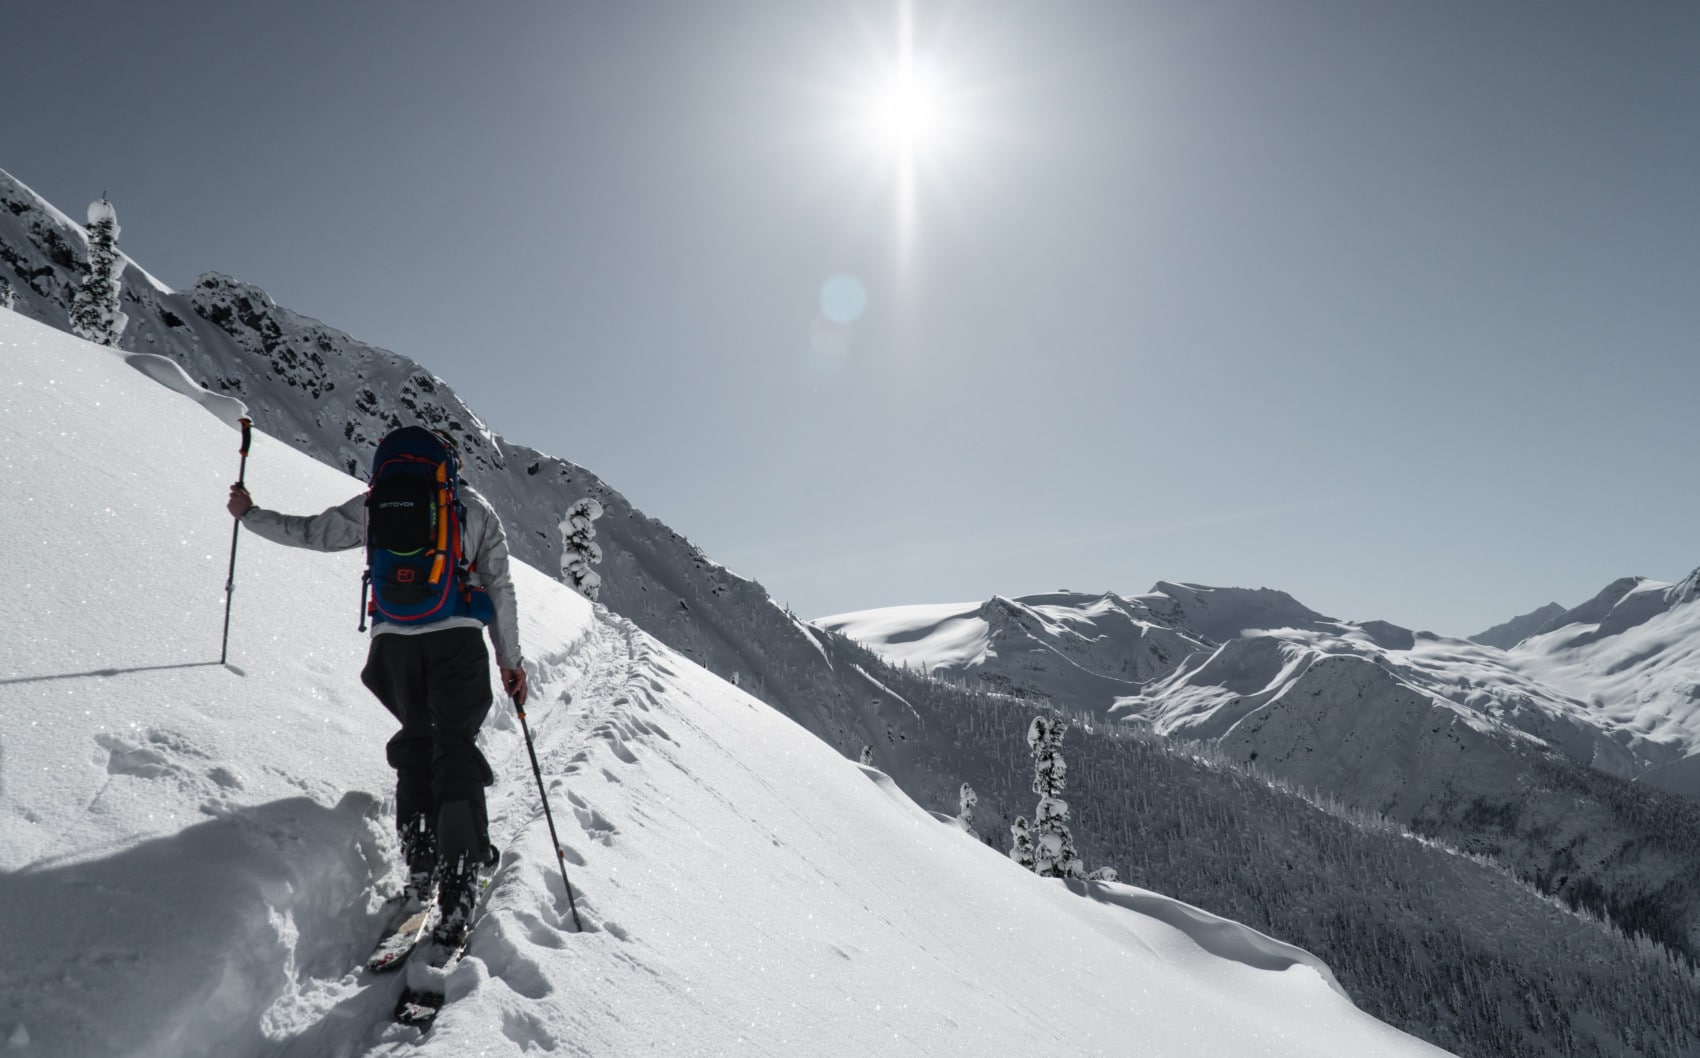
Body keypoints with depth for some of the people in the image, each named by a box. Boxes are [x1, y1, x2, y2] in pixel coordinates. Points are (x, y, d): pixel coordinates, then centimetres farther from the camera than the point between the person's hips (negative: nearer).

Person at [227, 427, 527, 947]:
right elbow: (500, 588, 9)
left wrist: (249, 514, 36)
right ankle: (457, 893, -11)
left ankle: (420, 869, 11)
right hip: (458, 638, -1)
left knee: (416, 747, 19)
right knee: (455, 754, 0)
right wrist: (511, 659, 13)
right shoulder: (476, 507, 13)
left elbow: (310, 532, 19)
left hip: (395, 643, 1)